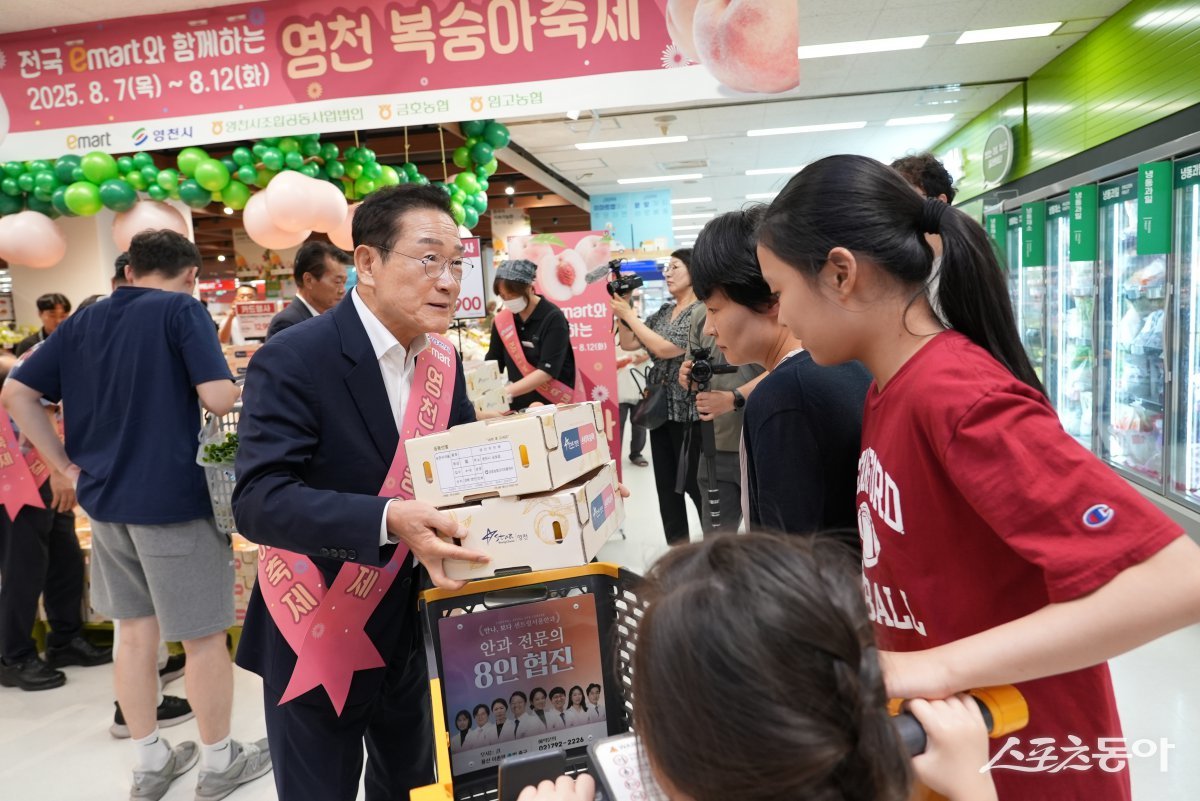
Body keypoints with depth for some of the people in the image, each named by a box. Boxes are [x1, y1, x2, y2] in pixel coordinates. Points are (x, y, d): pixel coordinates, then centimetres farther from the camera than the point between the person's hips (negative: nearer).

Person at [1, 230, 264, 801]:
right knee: (203, 636, 8)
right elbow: (219, 398, -21)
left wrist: (66, 465, 7)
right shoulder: (182, 310, -10)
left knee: (136, 631, 17)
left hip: (105, 499, 7)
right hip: (174, 498, -6)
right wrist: (236, 394, 1)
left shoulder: (82, 322, 9)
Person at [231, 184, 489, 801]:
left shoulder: (444, 363, 2)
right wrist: (389, 519, -39)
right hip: (319, 642, -5)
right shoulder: (294, 359, -19)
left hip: (412, 631, 6)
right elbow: (258, 500, -27)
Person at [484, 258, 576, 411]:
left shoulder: (553, 318, -14)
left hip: (553, 404, -4)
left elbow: (547, 371, -21)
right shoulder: (501, 320, 0)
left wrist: (507, 392, -29)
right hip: (518, 407, 4)